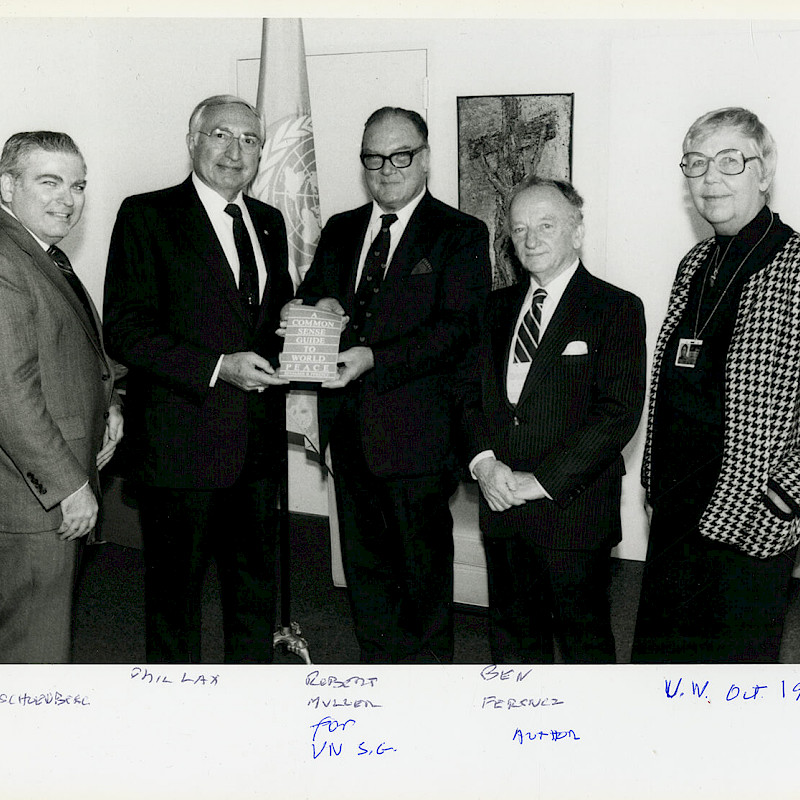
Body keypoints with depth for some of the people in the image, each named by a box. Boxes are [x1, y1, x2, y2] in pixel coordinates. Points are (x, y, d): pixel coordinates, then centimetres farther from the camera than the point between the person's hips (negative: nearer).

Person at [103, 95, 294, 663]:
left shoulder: (269, 223, 13)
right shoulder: (147, 216, -6)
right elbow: (125, 331, -13)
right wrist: (217, 367, -21)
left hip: (259, 440, 6)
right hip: (181, 440, -5)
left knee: (256, 579, 16)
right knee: (175, 585, 8)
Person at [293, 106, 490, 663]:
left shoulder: (460, 234, -4)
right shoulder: (341, 231, 14)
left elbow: (457, 329, -14)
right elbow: (307, 299, 18)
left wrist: (375, 358, -25)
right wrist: (318, 310, -8)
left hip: (416, 430, -5)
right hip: (350, 425, 6)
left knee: (424, 569, 6)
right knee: (364, 564, 17)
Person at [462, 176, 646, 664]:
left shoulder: (617, 309, -6)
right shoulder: (498, 307, 12)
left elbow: (619, 412, -14)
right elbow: (471, 391, 12)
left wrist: (542, 481, -17)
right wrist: (483, 459, -7)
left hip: (573, 508, -5)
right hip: (501, 502, 5)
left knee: (584, 634, 7)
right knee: (513, 630, 16)